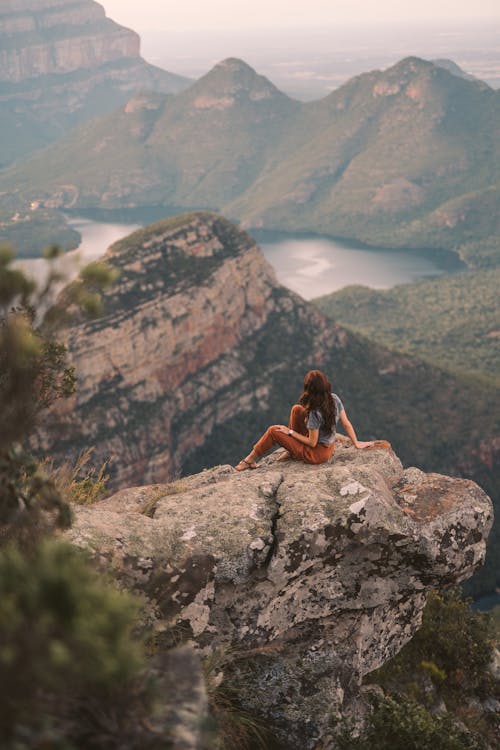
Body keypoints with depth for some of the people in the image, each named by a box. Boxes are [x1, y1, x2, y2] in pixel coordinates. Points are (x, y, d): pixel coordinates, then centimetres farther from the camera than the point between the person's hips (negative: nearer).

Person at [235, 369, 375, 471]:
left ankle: (250, 460, 18)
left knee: (273, 430, 1)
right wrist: (356, 443, 11)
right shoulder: (334, 399, -13)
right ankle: (292, 451, 21)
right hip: (329, 446, 7)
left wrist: (291, 432, -9)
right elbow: (347, 424, -3)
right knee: (297, 409, 11)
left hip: (317, 454, -7)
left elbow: (312, 443, -21)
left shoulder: (315, 413, -32)